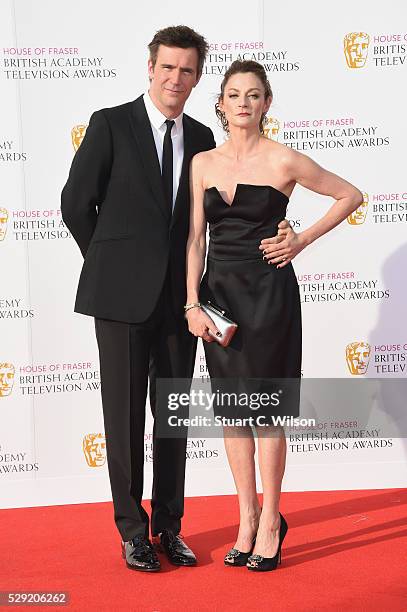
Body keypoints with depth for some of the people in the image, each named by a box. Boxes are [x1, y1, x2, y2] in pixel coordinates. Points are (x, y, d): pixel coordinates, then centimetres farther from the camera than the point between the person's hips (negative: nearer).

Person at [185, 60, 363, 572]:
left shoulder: (284, 160, -4)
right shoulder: (203, 163, 7)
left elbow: (351, 195, 5)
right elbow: (195, 237, 4)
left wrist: (302, 241, -1)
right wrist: (192, 303, -4)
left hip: (268, 291, -4)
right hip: (218, 293, 4)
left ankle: (270, 521, 13)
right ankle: (247, 520, 20)